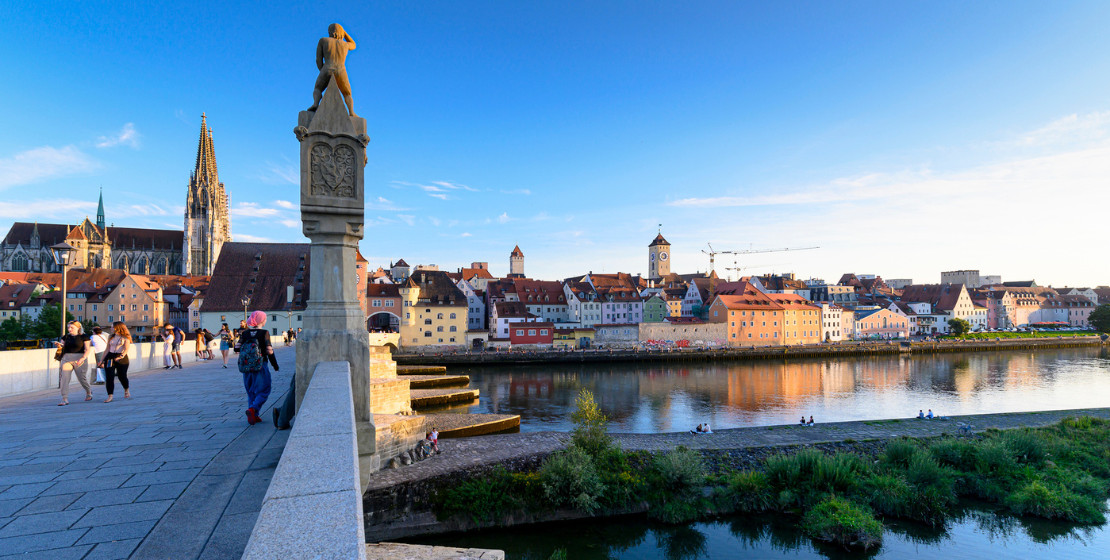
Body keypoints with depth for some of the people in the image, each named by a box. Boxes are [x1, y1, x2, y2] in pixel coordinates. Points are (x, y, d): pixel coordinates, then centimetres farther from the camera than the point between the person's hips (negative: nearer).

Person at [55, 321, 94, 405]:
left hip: (79, 359, -4)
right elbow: (63, 348, 16)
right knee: (64, 378, -9)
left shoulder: (84, 337, -2)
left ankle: (89, 392, 34)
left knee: (81, 378, 6)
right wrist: (59, 345, -6)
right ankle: (65, 399, -8)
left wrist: (82, 358, -20)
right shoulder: (66, 337, 11)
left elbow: (88, 349, -6)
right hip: (66, 358, 4)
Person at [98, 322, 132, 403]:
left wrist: (122, 356, -29)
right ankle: (110, 396, -5)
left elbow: (126, 349, -12)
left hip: (122, 359, -4)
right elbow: (107, 350, 18)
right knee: (109, 377, -7)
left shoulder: (125, 338, 0)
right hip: (110, 358, 4)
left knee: (122, 376, 5)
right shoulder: (111, 337, 14)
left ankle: (126, 390, 33)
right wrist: (101, 360, 17)